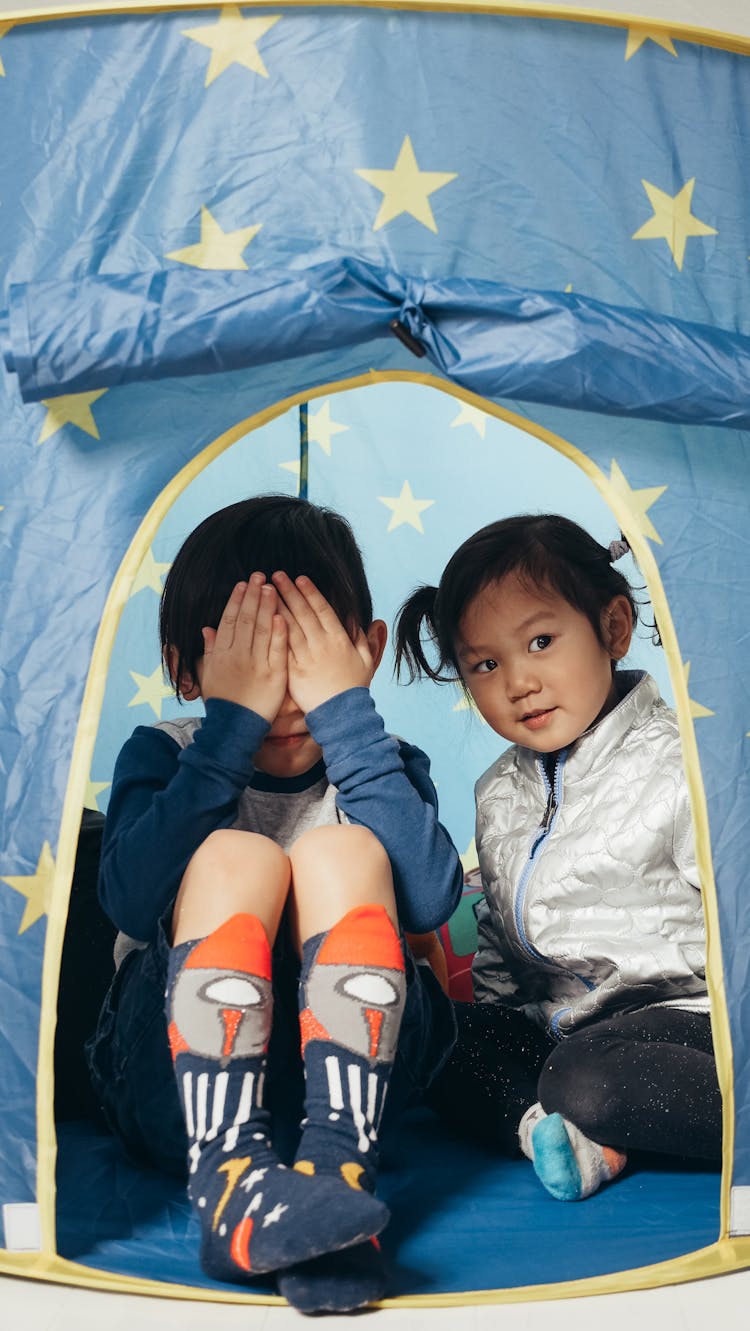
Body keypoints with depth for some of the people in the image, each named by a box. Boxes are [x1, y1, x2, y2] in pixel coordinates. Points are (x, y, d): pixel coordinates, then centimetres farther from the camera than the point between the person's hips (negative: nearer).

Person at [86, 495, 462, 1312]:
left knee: (341, 852, -24)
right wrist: (229, 727, -22)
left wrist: (347, 715, -22)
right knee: (235, 857, -26)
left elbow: (428, 903, -21)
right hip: (173, 1084, 0)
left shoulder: (386, 767, 1)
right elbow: (131, 904, -20)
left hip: (349, 1066, 1)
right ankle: (227, 1181, -35)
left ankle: (335, 1170, -32)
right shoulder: (162, 757, 0)